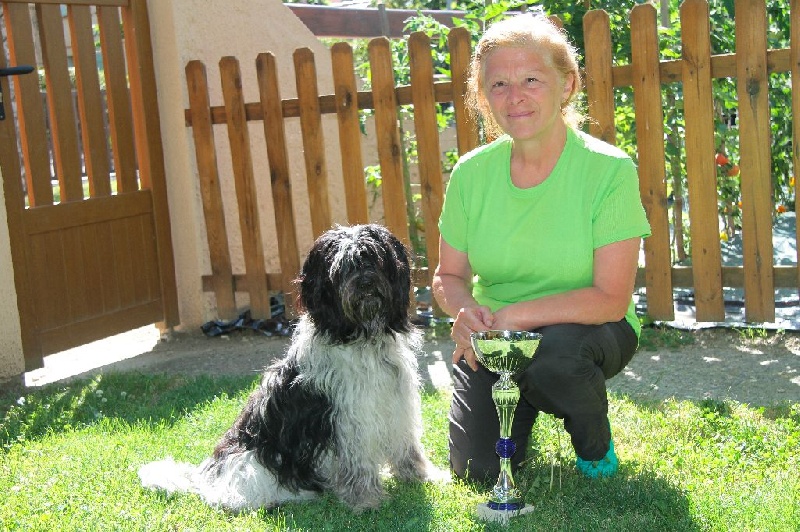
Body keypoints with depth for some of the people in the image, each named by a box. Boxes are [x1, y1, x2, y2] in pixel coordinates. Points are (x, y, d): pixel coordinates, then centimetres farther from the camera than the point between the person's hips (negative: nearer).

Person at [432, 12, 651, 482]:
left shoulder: (609, 170, -19)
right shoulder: (471, 173, -7)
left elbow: (611, 300, -22)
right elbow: (449, 276, 2)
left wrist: (513, 315, -28)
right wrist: (467, 312, -21)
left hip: (584, 329, -3)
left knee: (557, 351, -37)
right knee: (478, 470, -8)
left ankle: (596, 444, -2)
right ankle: (528, 400, 26)